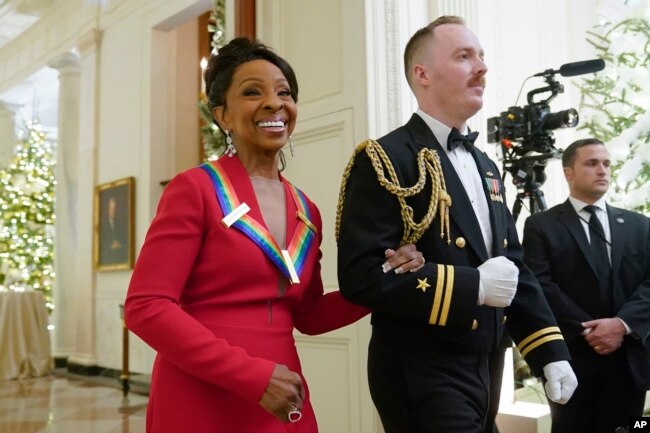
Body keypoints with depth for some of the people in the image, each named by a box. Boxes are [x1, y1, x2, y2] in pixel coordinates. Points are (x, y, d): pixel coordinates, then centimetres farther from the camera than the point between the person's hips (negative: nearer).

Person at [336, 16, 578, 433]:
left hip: (482, 371, 8)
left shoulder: (486, 168, 13)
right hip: (420, 376, -8)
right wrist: (472, 286, -22)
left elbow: (515, 267, 14)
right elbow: (362, 274, -23)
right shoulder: (385, 159, -13)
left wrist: (551, 353, 6)